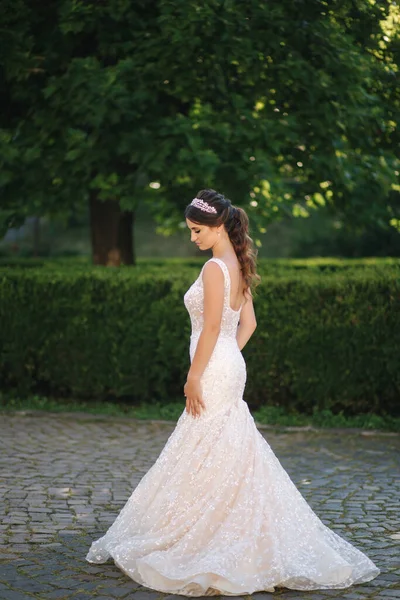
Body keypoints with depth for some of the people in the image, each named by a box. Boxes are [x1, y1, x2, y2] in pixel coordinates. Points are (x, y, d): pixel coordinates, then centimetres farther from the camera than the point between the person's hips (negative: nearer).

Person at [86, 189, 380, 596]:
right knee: (231, 455, 14)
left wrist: (194, 377, -16)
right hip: (230, 368, 10)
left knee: (205, 456, -3)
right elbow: (248, 323, 17)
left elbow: (211, 328, -20)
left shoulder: (215, 268, -16)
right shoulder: (238, 267, 12)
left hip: (214, 372, -10)